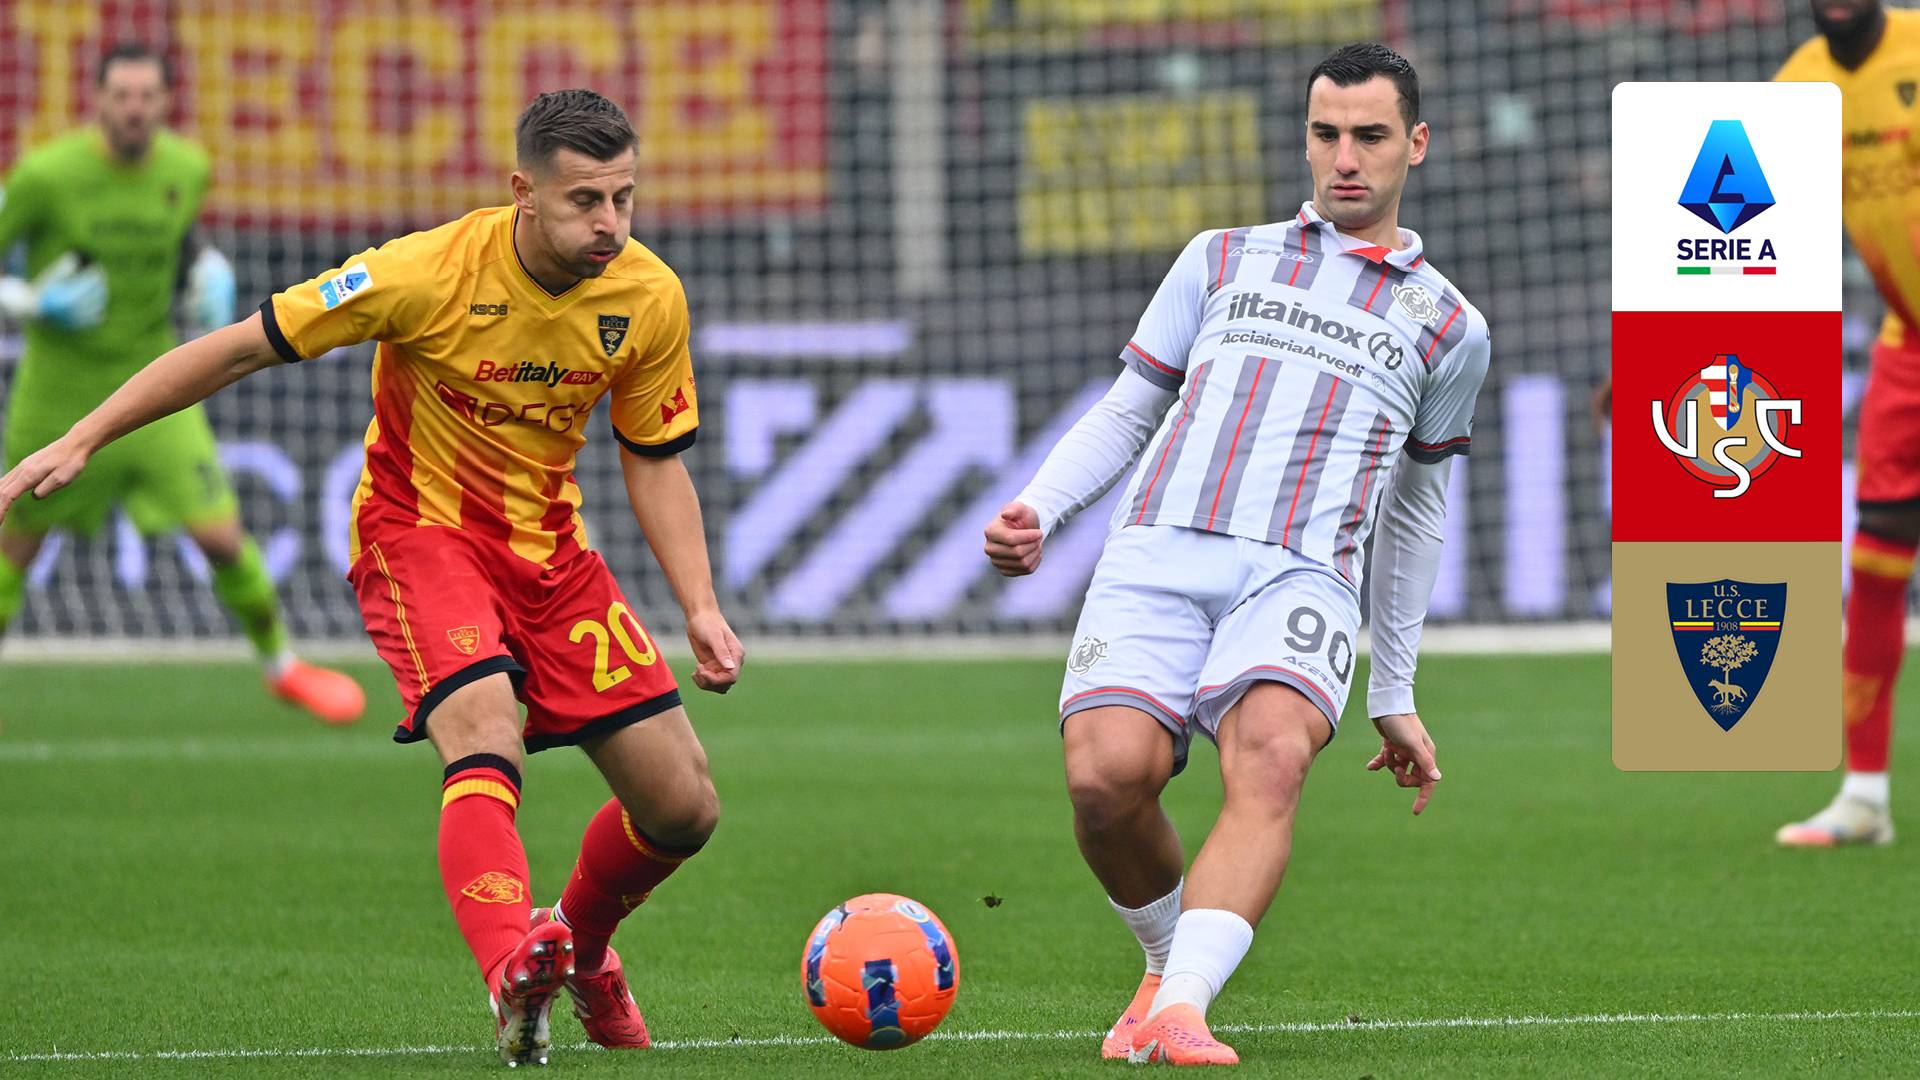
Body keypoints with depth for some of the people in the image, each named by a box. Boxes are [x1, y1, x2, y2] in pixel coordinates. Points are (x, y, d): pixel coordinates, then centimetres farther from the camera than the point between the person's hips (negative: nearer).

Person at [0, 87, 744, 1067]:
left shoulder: (649, 298, -9)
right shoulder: (432, 272, -22)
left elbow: (655, 463, 6)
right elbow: (242, 348, -16)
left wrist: (701, 609, -6)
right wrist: (80, 441, -18)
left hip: (549, 544, 5)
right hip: (419, 527, -5)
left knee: (683, 808, 0)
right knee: (486, 736, -34)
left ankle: (579, 946, 31)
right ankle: (514, 977, -52)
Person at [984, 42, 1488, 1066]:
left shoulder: (1448, 327, 21)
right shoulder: (1222, 262, 22)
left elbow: (1415, 508, 29)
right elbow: (1124, 413, 24)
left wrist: (1394, 696, 30)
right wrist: (1036, 509, 5)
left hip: (1299, 578, -1)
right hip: (1156, 556, 1)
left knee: (1271, 753, -34)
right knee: (1106, 774, -25)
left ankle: (1184, 1007, -45)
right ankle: (1168, 959, 5)